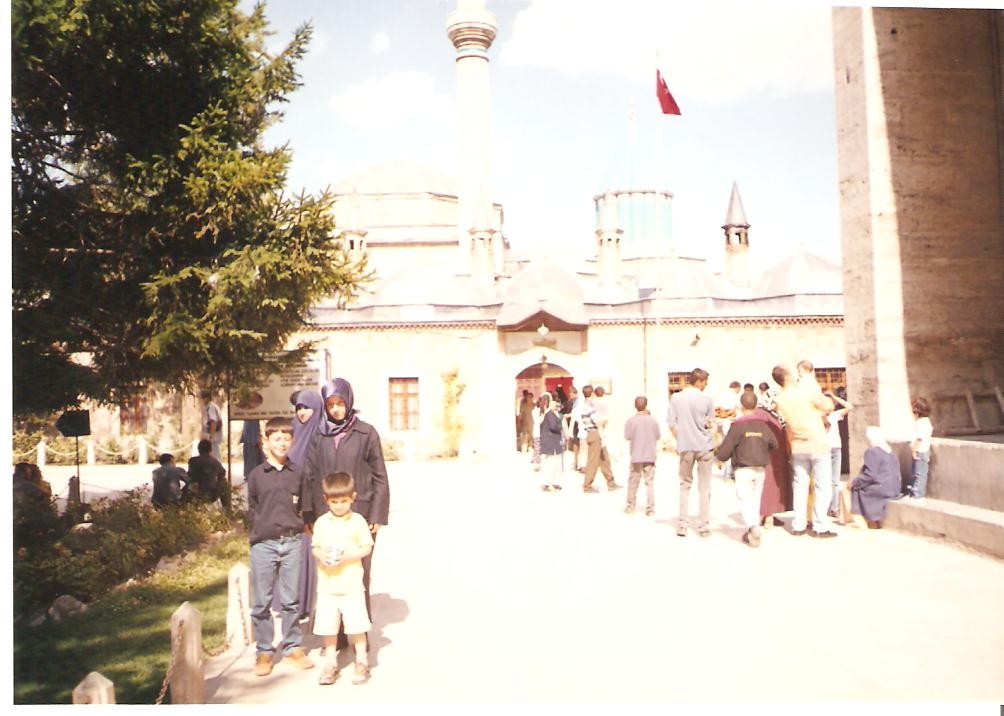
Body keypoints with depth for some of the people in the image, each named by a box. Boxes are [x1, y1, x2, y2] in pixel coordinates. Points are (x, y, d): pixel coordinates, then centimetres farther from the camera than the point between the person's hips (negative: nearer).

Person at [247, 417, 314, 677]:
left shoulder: (297, 472, 6)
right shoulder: (256, 474, 2)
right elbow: (252, 507, 10)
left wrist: (295, 523, 4)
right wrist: (263, 525, 2)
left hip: (292, 541, 1)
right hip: (263, 543, -1)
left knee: (291, 600, 8)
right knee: (261, 602, 4)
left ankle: (292, 648, 20)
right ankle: (263, 651, 16)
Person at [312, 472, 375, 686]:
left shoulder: (358, 521, -4)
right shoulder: (321, 522, 3)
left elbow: (367, 548, -3)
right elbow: (315, 547, 8)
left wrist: (348, 555, -18)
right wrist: (321, 555, -14)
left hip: (352, 584, -2)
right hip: (327, 584, 2)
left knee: (356, 626, 1)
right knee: (328, 627, 8)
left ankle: (362, 663, 17)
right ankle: (331, 664, 23)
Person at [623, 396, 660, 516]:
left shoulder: (631, 420, -9)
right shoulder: (653, 420, -5)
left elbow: (627, 437, -6)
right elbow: (658, 436, 4)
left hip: (636, 456, 0)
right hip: (650, 456, 0)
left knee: (633, 482, 13)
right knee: (650, 482, 4)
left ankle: (630, 506, 22)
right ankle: (650, 508, 2)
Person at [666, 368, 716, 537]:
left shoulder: (676, 398, -3)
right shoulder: (706, 399, -7)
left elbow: (671, 424, -2)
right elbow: (711, 424, -1)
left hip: (685, 447, 1)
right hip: (704, 447, -1)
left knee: (685, 484, 13)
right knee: (704, 487, 8)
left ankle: (682, 524, 9)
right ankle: (703, 525, 11)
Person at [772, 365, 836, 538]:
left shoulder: (779, 400, -3)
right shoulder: (806, 392, -17)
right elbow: (829, 406, -8)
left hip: (797, 447, 5)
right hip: (818, 445, -5)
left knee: (800, 486, 12)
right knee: (823, 486, 2)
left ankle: (798, 525, 14)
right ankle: (820, 527, 1)